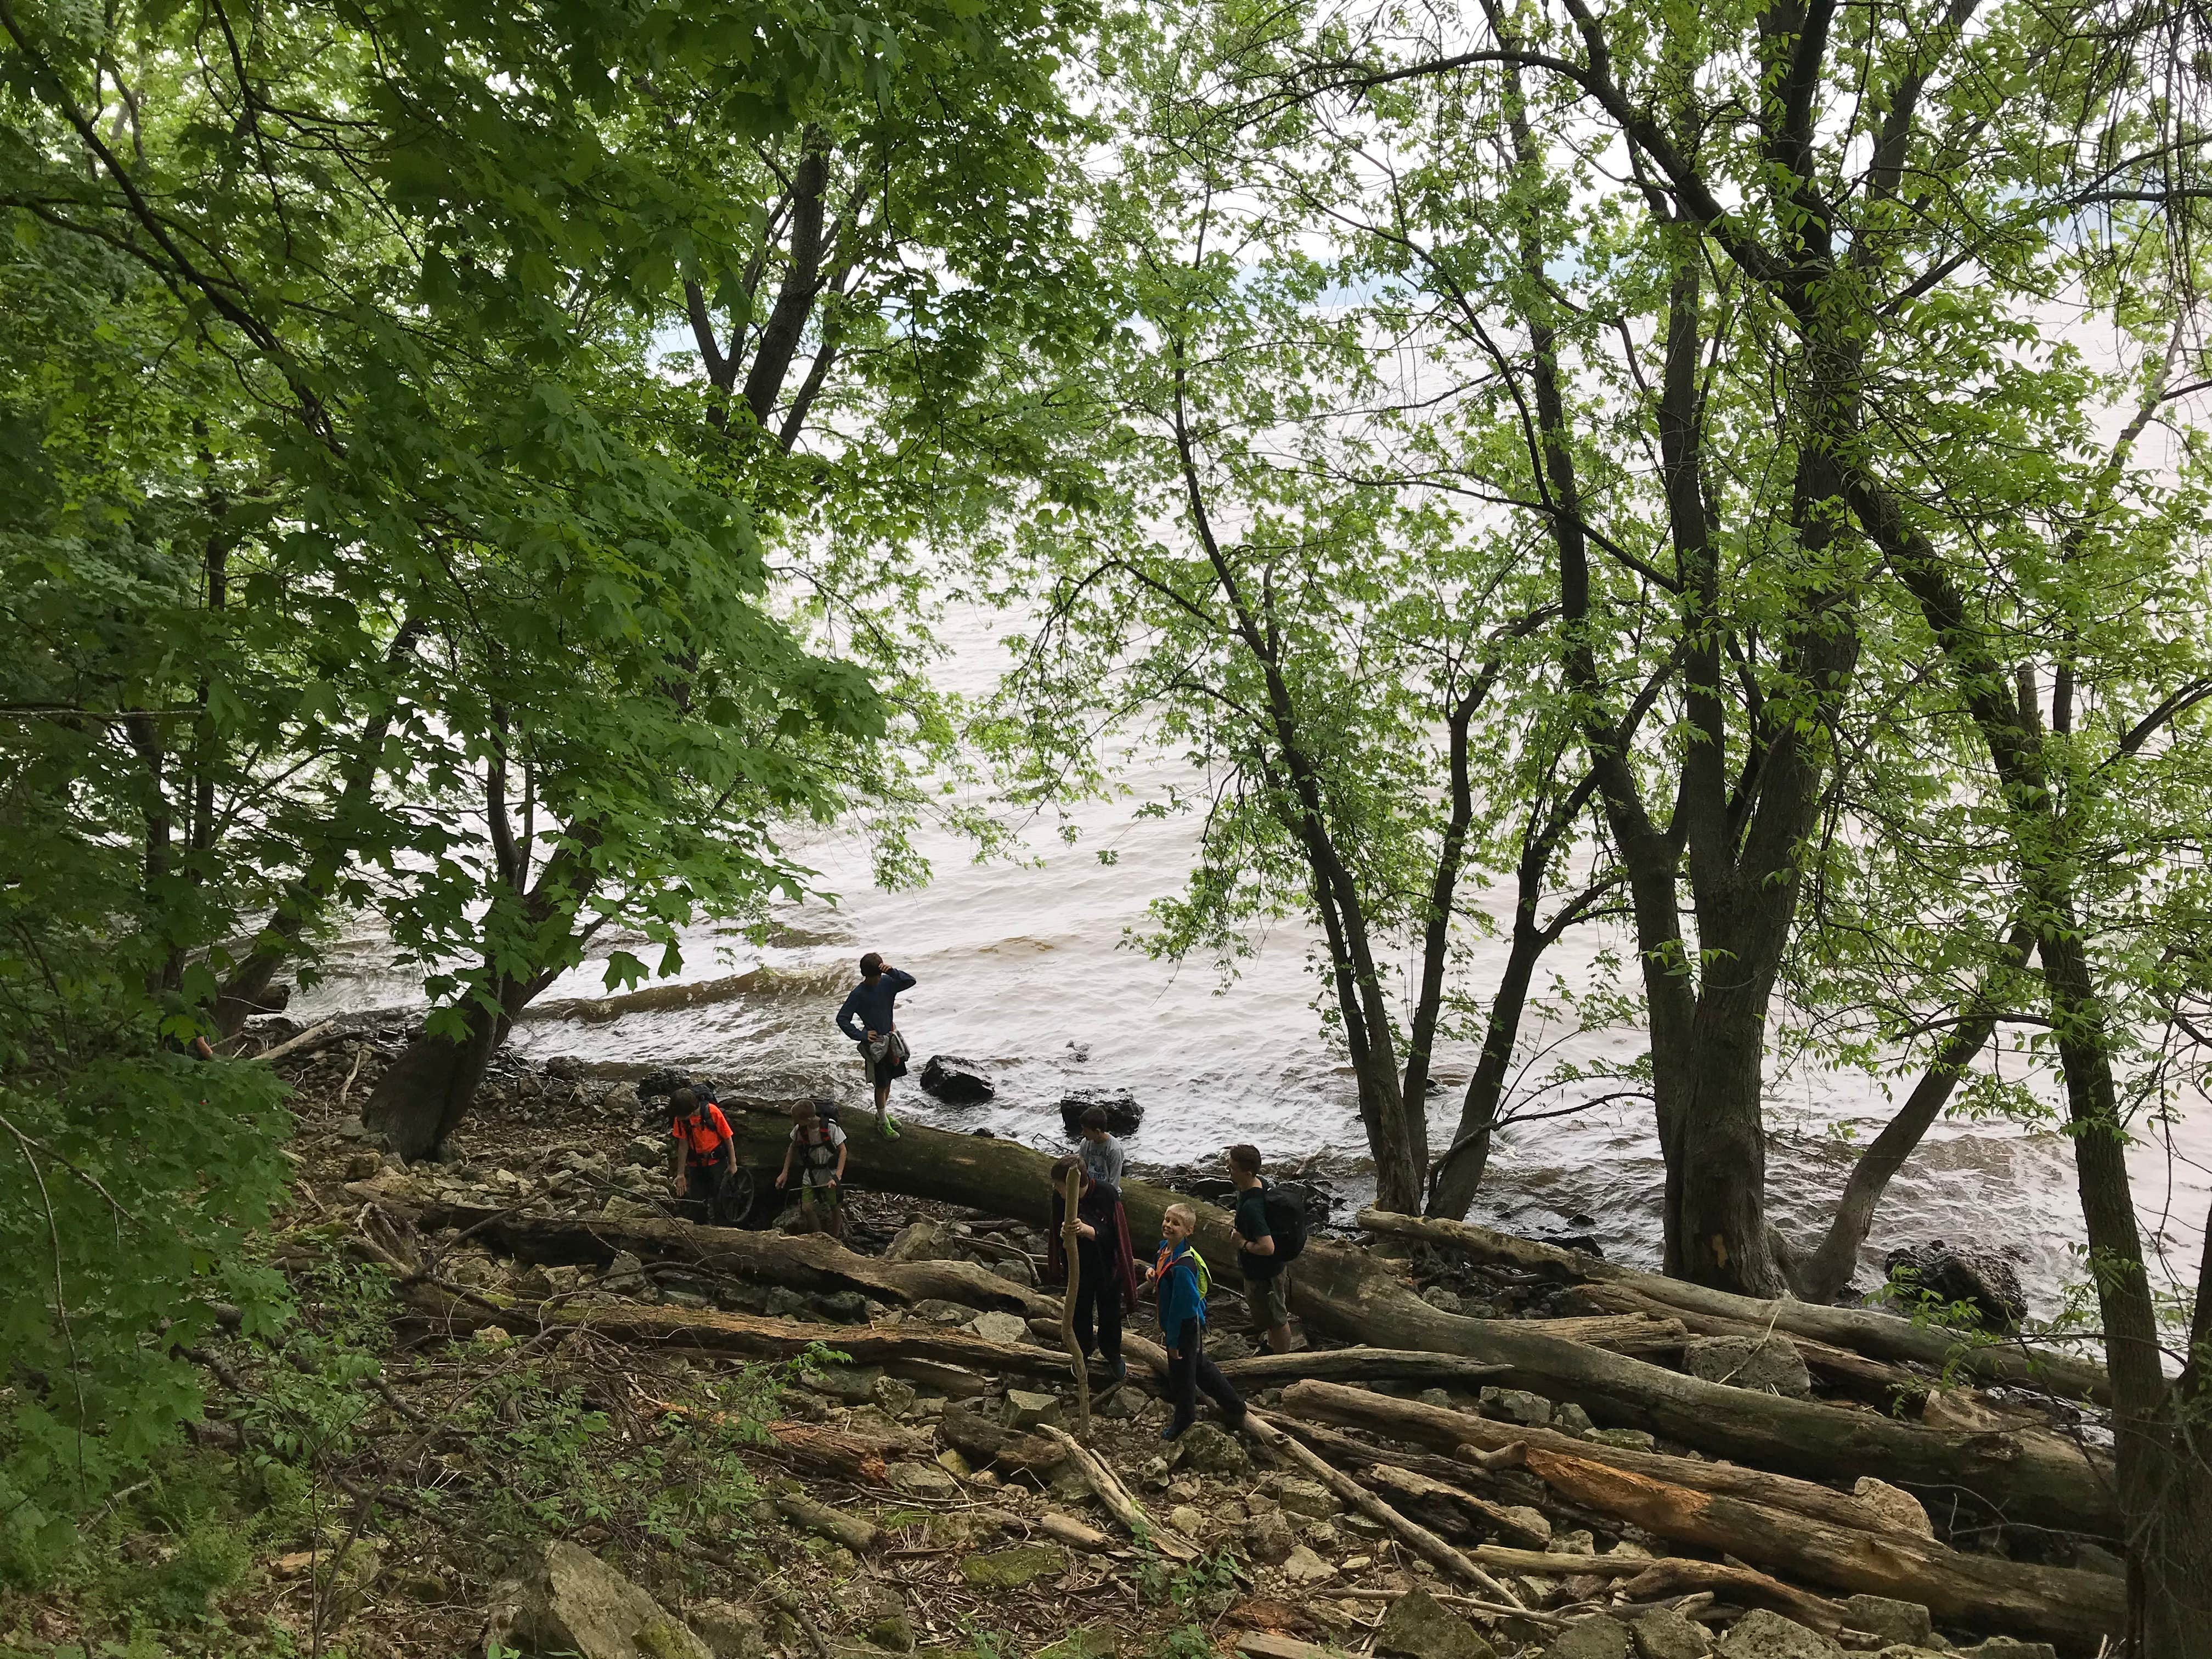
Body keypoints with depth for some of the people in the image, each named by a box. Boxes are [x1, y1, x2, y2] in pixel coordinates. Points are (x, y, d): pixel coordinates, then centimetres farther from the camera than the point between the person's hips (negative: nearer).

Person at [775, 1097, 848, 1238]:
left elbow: (842, 1151, -15)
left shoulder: (830, 1127, -23)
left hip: (830, 1175, -3)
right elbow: (793, 1147, 7)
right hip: (810, 1176, 3)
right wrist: (785, 1172, 5)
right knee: (807, 1209, -5)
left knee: (835, 1208, 6)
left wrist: (838, 1176, -25)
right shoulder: (799, 1129, -12)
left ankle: (835, 1239, 30)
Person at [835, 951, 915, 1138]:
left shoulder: (886, 982, -4)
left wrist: (892, 971, -25)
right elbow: (842, 1019, -14)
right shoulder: (858, 994, -17)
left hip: (890, 1038, 5)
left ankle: (883, 1114, 36)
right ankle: (883, 1124, 14)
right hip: (874, 1043, -5)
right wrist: (861, 1035, -17)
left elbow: (910, 981, -11)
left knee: (888, 1080, 17)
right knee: (881, 1085, 1)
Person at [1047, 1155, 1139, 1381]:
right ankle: (1083, 1352, 47)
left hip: (1107, 1268, -2)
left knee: (1109, 1314, 17)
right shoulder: (1060, 1198, -18)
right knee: (1080, 1313, 20)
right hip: (1078, 1267, 3)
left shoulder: (1107, 1196, -30)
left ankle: (1113, 1357, 42)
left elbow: (1108, 1237, -30)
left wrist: (1085, 1229, -47)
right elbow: (1059, 1232, -2)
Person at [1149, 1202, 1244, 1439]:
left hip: (1186, 1328, -9)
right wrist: (1153, 1271, -6)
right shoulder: (1166, 1247, -7)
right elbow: (1160, 1268, 17)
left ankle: (1183, 1422, 41)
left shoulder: (1182, 1267, -35)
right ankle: (1234, 1405, 45)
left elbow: (1181, 1306, -29)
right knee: (1199, 1366, 27)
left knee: (1181, 1372, 15)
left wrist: (1173, 1341, -21)